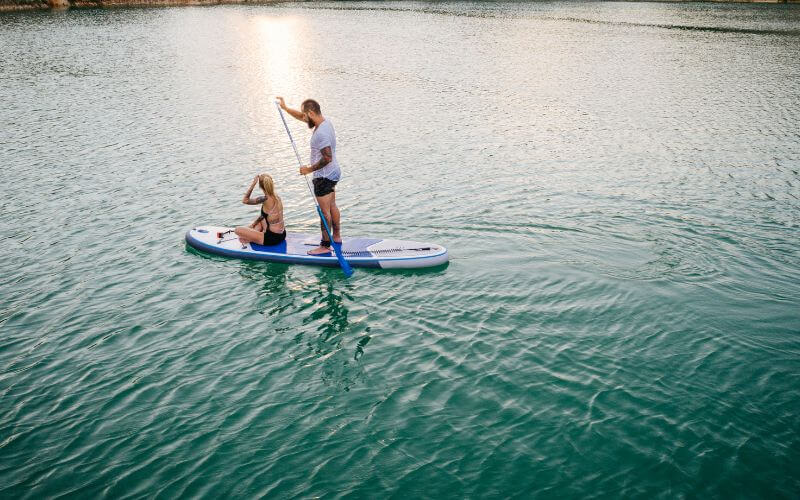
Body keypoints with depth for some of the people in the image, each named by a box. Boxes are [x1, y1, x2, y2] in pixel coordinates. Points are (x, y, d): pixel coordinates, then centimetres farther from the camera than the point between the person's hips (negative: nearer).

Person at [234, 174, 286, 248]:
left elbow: (245, 200, -14)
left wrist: (253, 183, -14)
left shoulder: (265, 200, -21)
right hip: (282, 235, 8)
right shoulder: (277, 197, 4)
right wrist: (252, 225, 21)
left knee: (237, 230, -7)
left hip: (273, 238, -8)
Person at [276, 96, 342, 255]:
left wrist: (310, 169, -18)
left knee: (325, 211, -3)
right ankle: (337, 237, 32)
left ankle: (325, 246, 4)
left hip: (324, 176, -10)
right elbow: (301, 117, 22)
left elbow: (327, 158, -29)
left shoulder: (321, 133, -26)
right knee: (332, 206, 20)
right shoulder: (325, 122, 5)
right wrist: (285, 108, 23)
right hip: (332, 173, 10)